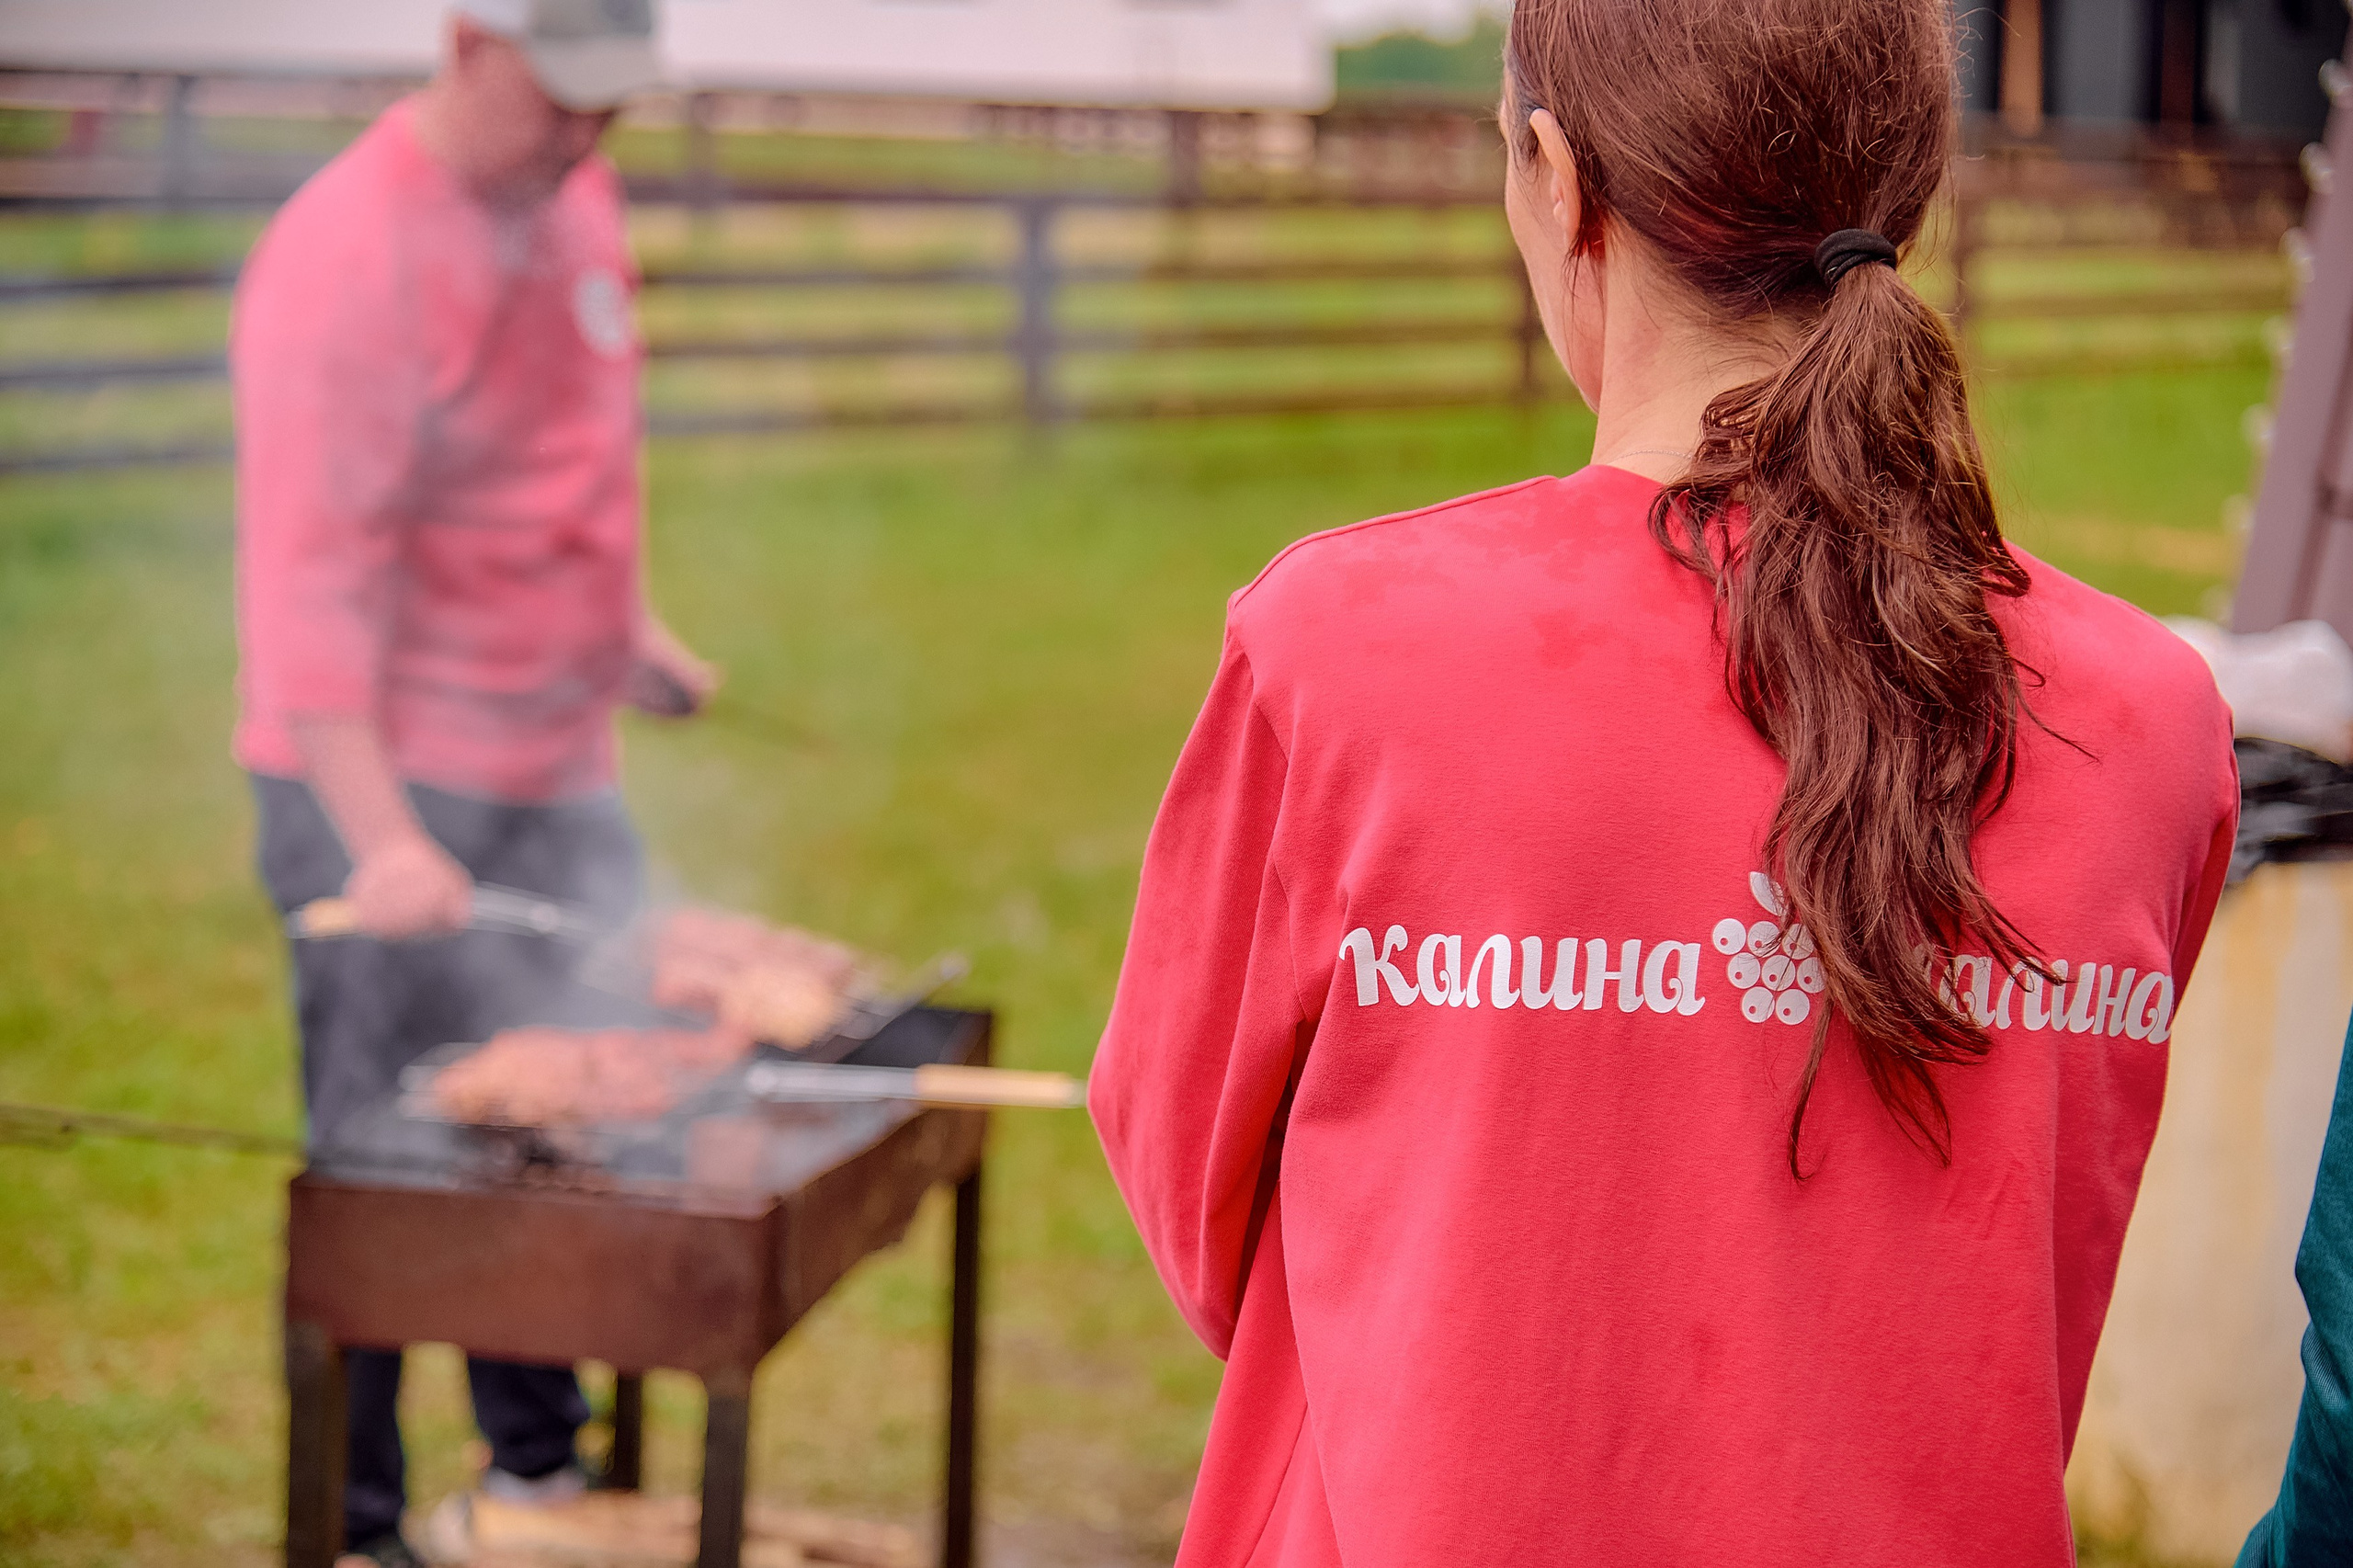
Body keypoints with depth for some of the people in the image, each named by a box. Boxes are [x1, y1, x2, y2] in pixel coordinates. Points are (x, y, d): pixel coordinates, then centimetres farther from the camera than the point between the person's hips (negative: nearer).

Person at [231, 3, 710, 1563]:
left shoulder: (578, 196, 7)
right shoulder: (345, 259, -19)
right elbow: (307, 577, -24)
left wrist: (628, 619, 21)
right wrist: (379, 838, -30)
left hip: (563, 763, 8)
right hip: (393, 792, -8)